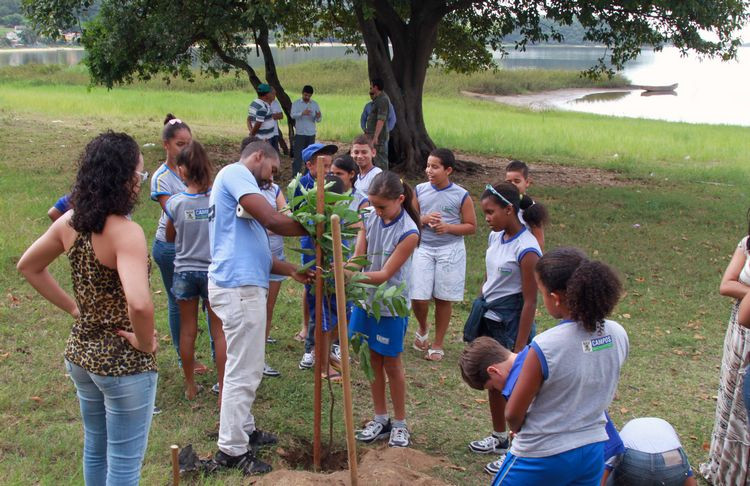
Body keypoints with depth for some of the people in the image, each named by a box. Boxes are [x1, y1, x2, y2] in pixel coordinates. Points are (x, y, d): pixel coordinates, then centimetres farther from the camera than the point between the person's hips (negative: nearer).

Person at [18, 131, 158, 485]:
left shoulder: (70, 222, -3)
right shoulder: (126, 232, -26)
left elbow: (28, 266, 12)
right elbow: (139, 304, -39)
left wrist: (73, 308, 10)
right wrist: (145, 342, -20)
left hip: (80, 352, 7)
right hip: (123, 362, -7)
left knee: (95, 449, 25)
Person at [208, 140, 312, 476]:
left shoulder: (235, 184, 23)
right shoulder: (236, 172, -7)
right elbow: (272, 220, -19)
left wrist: (291, 270, 12)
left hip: (242, 285, 11)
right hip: (239, 287, -11)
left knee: (245, 367, 21)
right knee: (243, 372, -4)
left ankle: (244, 430, 34)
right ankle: (232, 450, 4)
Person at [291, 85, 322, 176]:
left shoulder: (315, 104, 7)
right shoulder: (296, 103, 0)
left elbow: (318, 120, 4)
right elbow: (292, 115, -17)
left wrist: (318, 117, -20)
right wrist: (302, 113, -34)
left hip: (311, 134, 3)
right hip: (299, 133, -3)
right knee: (298, 155, -5)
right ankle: (295, 175, -3)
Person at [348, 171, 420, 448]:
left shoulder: (408, 233, -20)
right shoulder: (370, 220, -3)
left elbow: (385, 274, -22)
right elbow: (357, 258, -4)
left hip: (391, 306, -5)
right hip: (366, 300, 5)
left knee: (391, 364, 6)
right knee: (373, 361, 14)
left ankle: (399, 424, 23)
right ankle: (380, 420, 28)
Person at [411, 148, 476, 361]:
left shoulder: (461, 196, -5)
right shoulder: (420, 190, 3)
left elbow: (471, 227, -1)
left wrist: (448, 227, -16)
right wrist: (424, 219, -12)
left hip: (450, 250, -2)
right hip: (423, 248, 2)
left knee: (443, 299, 5)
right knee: (417, 296, -4)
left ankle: (438, 345, 20)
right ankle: (423, 329, 28)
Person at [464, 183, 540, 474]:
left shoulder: (526, 250, -22)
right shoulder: (495, 237, 2)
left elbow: (530, 302, -19)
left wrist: (519, 348, -17)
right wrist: (478, 313, 16)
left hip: (510, 323, -8)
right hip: (488, 318, 8)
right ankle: (499, 437, 39)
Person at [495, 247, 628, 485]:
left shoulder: (545, 347, -27)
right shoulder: (618, 335, -10)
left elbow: (513, 415, -16)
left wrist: (517, 430, 6)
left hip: (542, 458, -5)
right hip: (592, 454, 6)